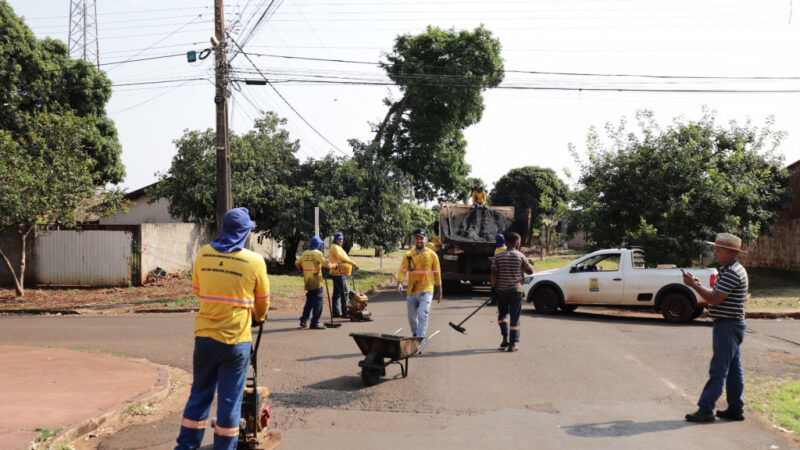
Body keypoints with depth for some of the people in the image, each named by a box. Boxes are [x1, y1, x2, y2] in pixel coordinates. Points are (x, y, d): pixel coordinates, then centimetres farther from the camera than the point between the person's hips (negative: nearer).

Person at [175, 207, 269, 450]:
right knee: (229, 400, 8)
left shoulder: (203, 254, 0)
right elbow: (262, 302, 5)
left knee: (199, 395, 16)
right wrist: (258, 318, 26)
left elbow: (197, 290, 13)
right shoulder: (255, 261, -9)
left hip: (205, 336, 3)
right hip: (236, 341, -3)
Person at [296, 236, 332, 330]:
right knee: (318, 302, 0)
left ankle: (303, 320, 14)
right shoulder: (318, 253, -11)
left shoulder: (304, 253, 8)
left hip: (307, 282, 7)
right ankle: (314, 323, -1)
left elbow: (297, 264, 17)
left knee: (309, 301, 19)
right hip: (316, 281, -6)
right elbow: (326, 265, -17)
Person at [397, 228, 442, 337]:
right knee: (412, 318, 14)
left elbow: (437, 274, 7)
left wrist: (439, 292, 10)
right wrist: (399, 283, -24)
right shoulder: (409, 255, 2)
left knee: (422, 316, -16)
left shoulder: (432, 255, 1)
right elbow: (402, 270, -5)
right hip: (411, 291, 3)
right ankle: (415, 334, 38)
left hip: (426, 291, -2)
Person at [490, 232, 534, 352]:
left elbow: (493, 274, -2)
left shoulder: (498, 256, 0)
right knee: (515, 317, 2)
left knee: (502, 314, 18)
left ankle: (505, 338, 9)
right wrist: (528, 264, 24)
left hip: (501, 289, 2)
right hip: (516, 290, -2)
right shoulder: (520, 256, -5)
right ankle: (513, 343, 1)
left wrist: (494, 287, 8)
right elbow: (530, 271, 5)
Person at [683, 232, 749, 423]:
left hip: (728, 326, -11)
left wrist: (694, 285, -12)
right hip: (731, 325, 11)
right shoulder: (730, 270, 15)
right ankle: (736, 409, 20)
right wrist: (702, 302, 9)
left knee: (718, 370, -7)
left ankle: (705, 410, -5)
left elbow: (715, 299, -21)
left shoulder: (732, 273, -18)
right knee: (733, 369, 13)